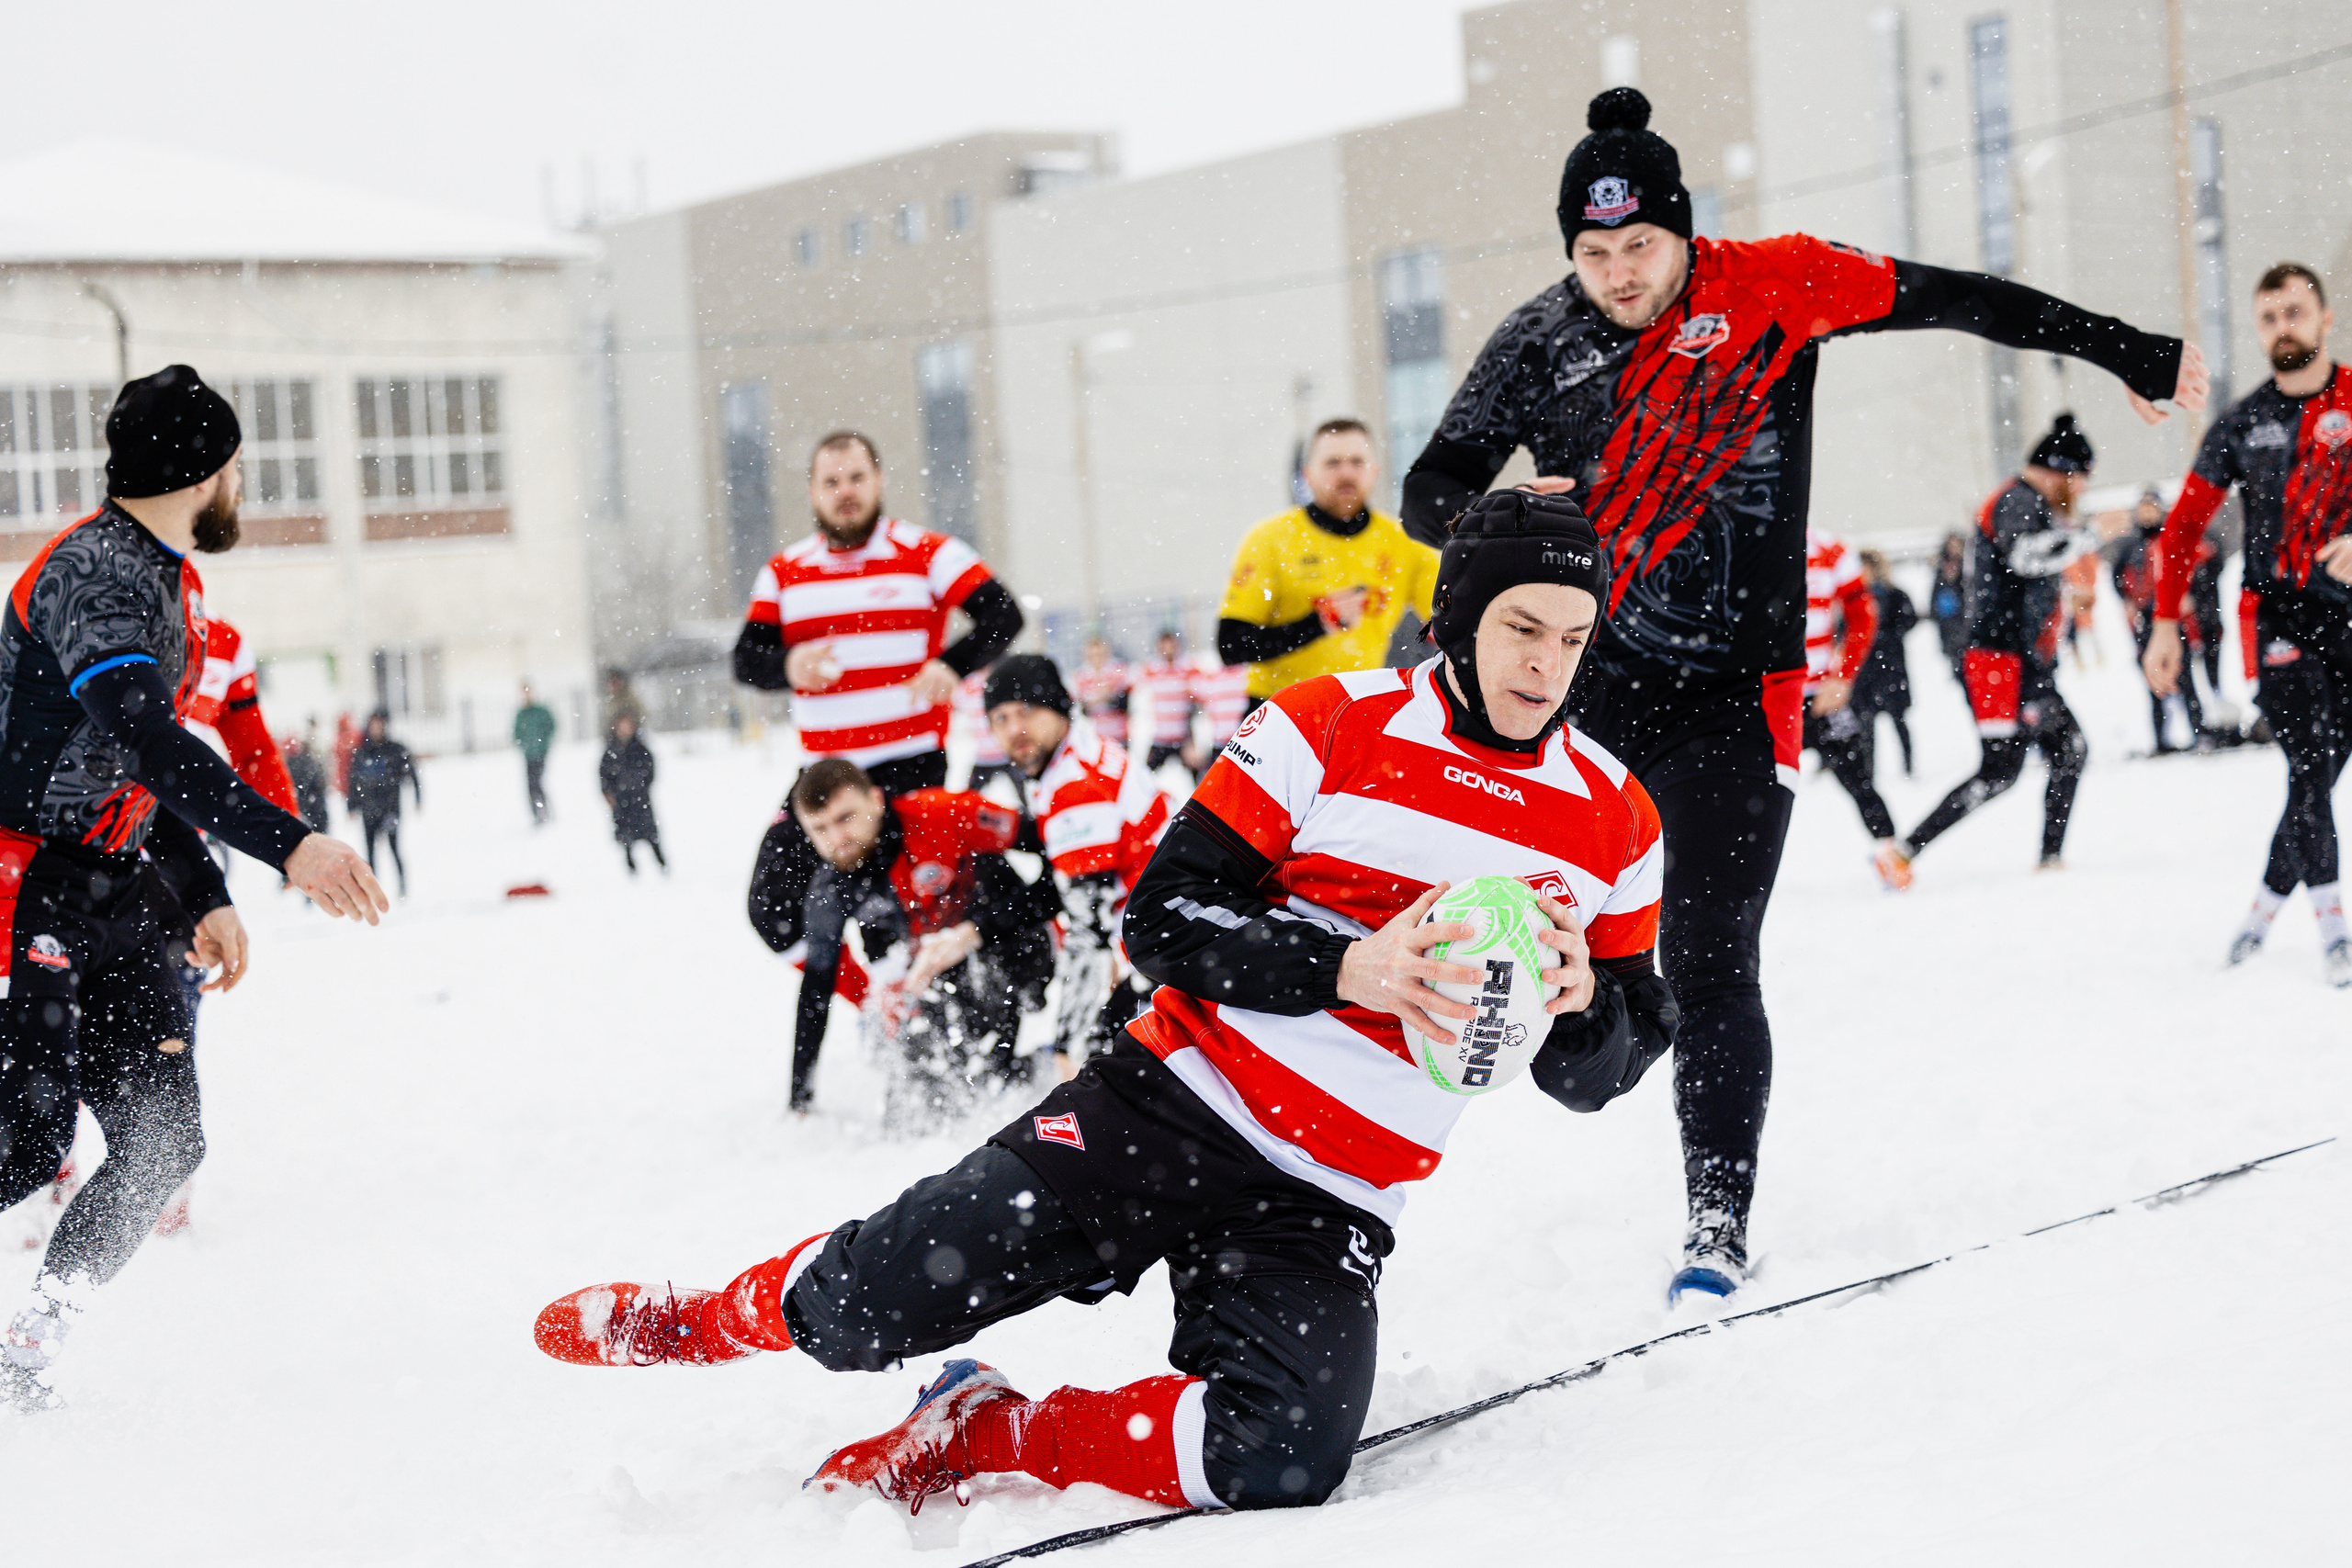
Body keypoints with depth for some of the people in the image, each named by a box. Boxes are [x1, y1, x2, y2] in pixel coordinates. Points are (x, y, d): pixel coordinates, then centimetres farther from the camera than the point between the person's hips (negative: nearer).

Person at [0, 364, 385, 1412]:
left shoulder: (167, 579, 15)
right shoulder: (94, 573, -18)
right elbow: (145, 739, -33)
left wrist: (206, 895, 16)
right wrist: (285, 844, -42)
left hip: (109, 898, 9)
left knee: (162, 1141, 3)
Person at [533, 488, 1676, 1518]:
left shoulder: (1613, 822, 5)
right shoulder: (1329, 727, -4)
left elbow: (1599, 1075, 11)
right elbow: (1169, 918, -8)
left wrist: (1582, 1005, -13)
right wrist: (1348, 969, -22)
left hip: (1325, 1212, 2)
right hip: (1173, 1105, -2)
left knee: (1281, 1461, -26)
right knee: (863, 1306, -10)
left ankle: (968, 1437, -4)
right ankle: (714, 1318, 26)